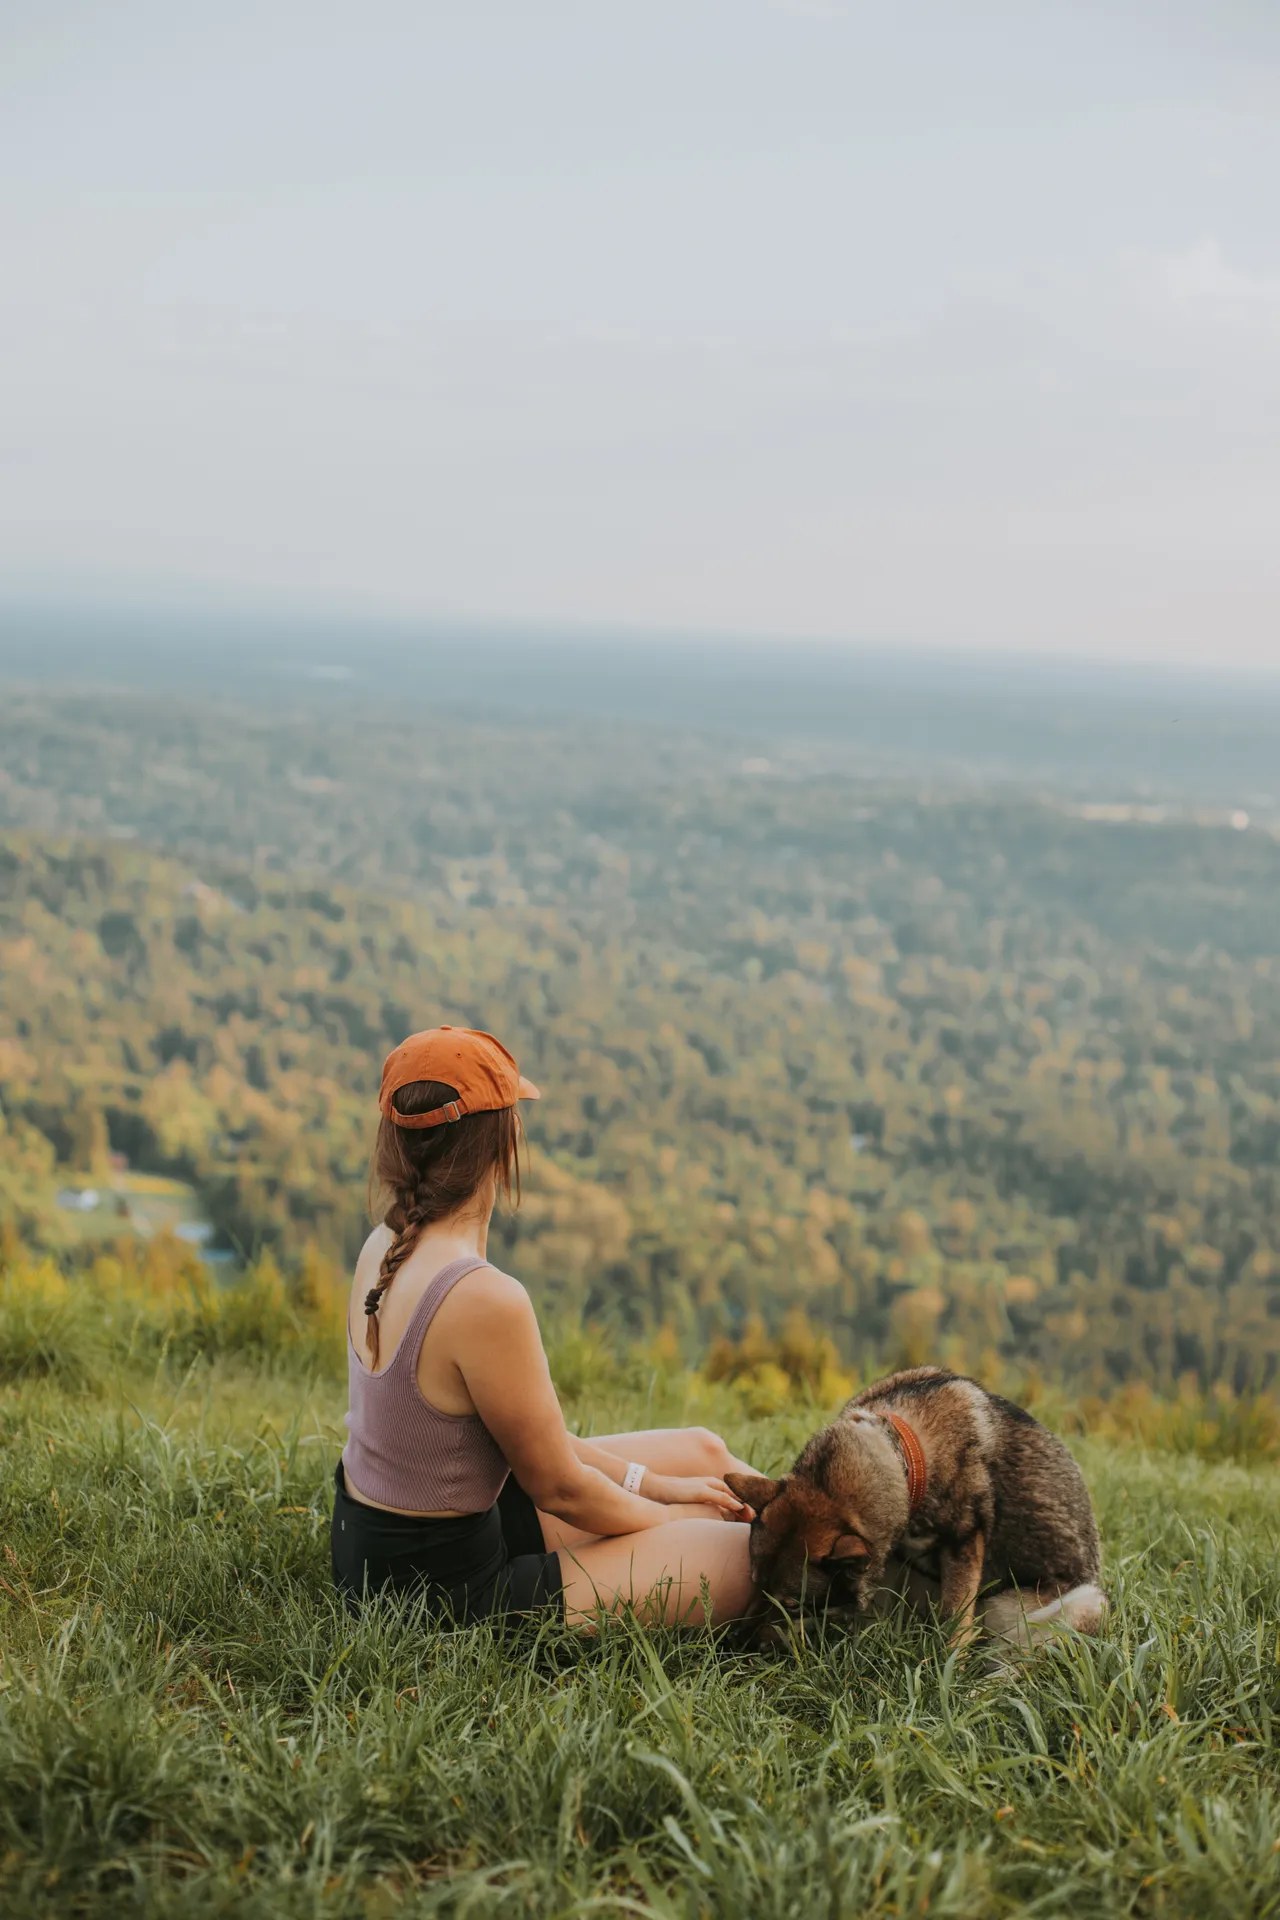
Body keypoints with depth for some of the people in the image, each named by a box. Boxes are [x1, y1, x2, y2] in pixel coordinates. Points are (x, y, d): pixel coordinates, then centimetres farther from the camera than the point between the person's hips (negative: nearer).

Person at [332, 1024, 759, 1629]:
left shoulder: (384, 1248, -1)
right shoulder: (485, 1300, -30)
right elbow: (559, 1487, -16)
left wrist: (652, 1484, 10)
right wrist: (667, 1517, 2)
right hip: (442, 1590, -9)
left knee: (701, 1451, 19)